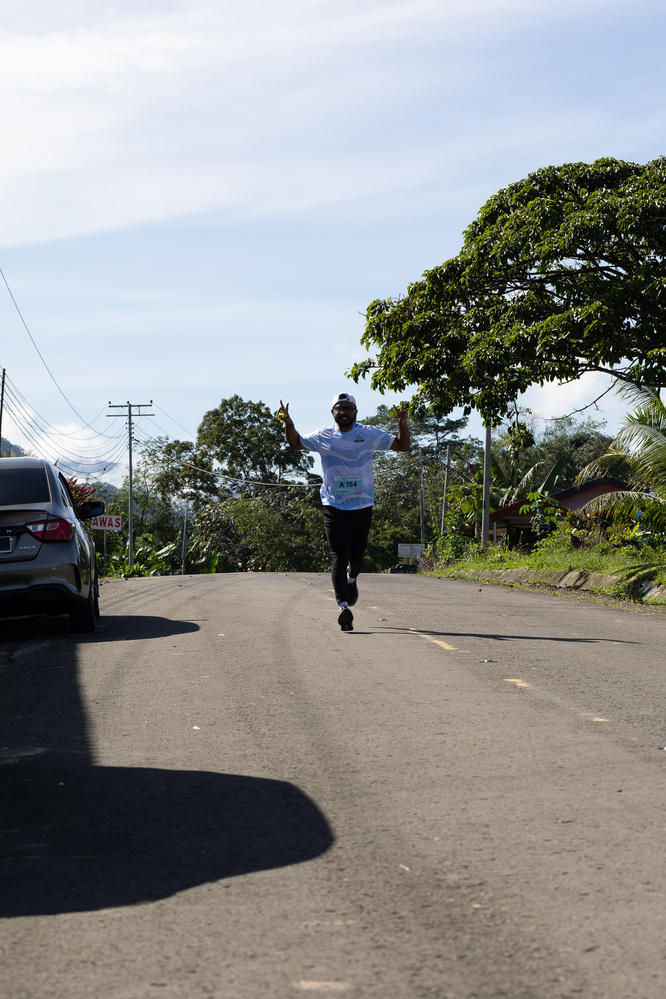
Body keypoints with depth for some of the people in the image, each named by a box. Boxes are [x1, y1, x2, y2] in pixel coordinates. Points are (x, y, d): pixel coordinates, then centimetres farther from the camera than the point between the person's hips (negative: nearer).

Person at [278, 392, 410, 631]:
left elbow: (402, 445, 7)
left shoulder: (370, 435, 3)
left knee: (357, 553, 9)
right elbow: (296, 444, 22)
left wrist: (402, 423, -10)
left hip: (362, 504, 1)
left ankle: (351, 578, 45)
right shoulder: (323, 436, 5)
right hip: (334, 505, -1)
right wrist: (288, 423, 5)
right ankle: (343, 605, -19)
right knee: (339, 555, -12)